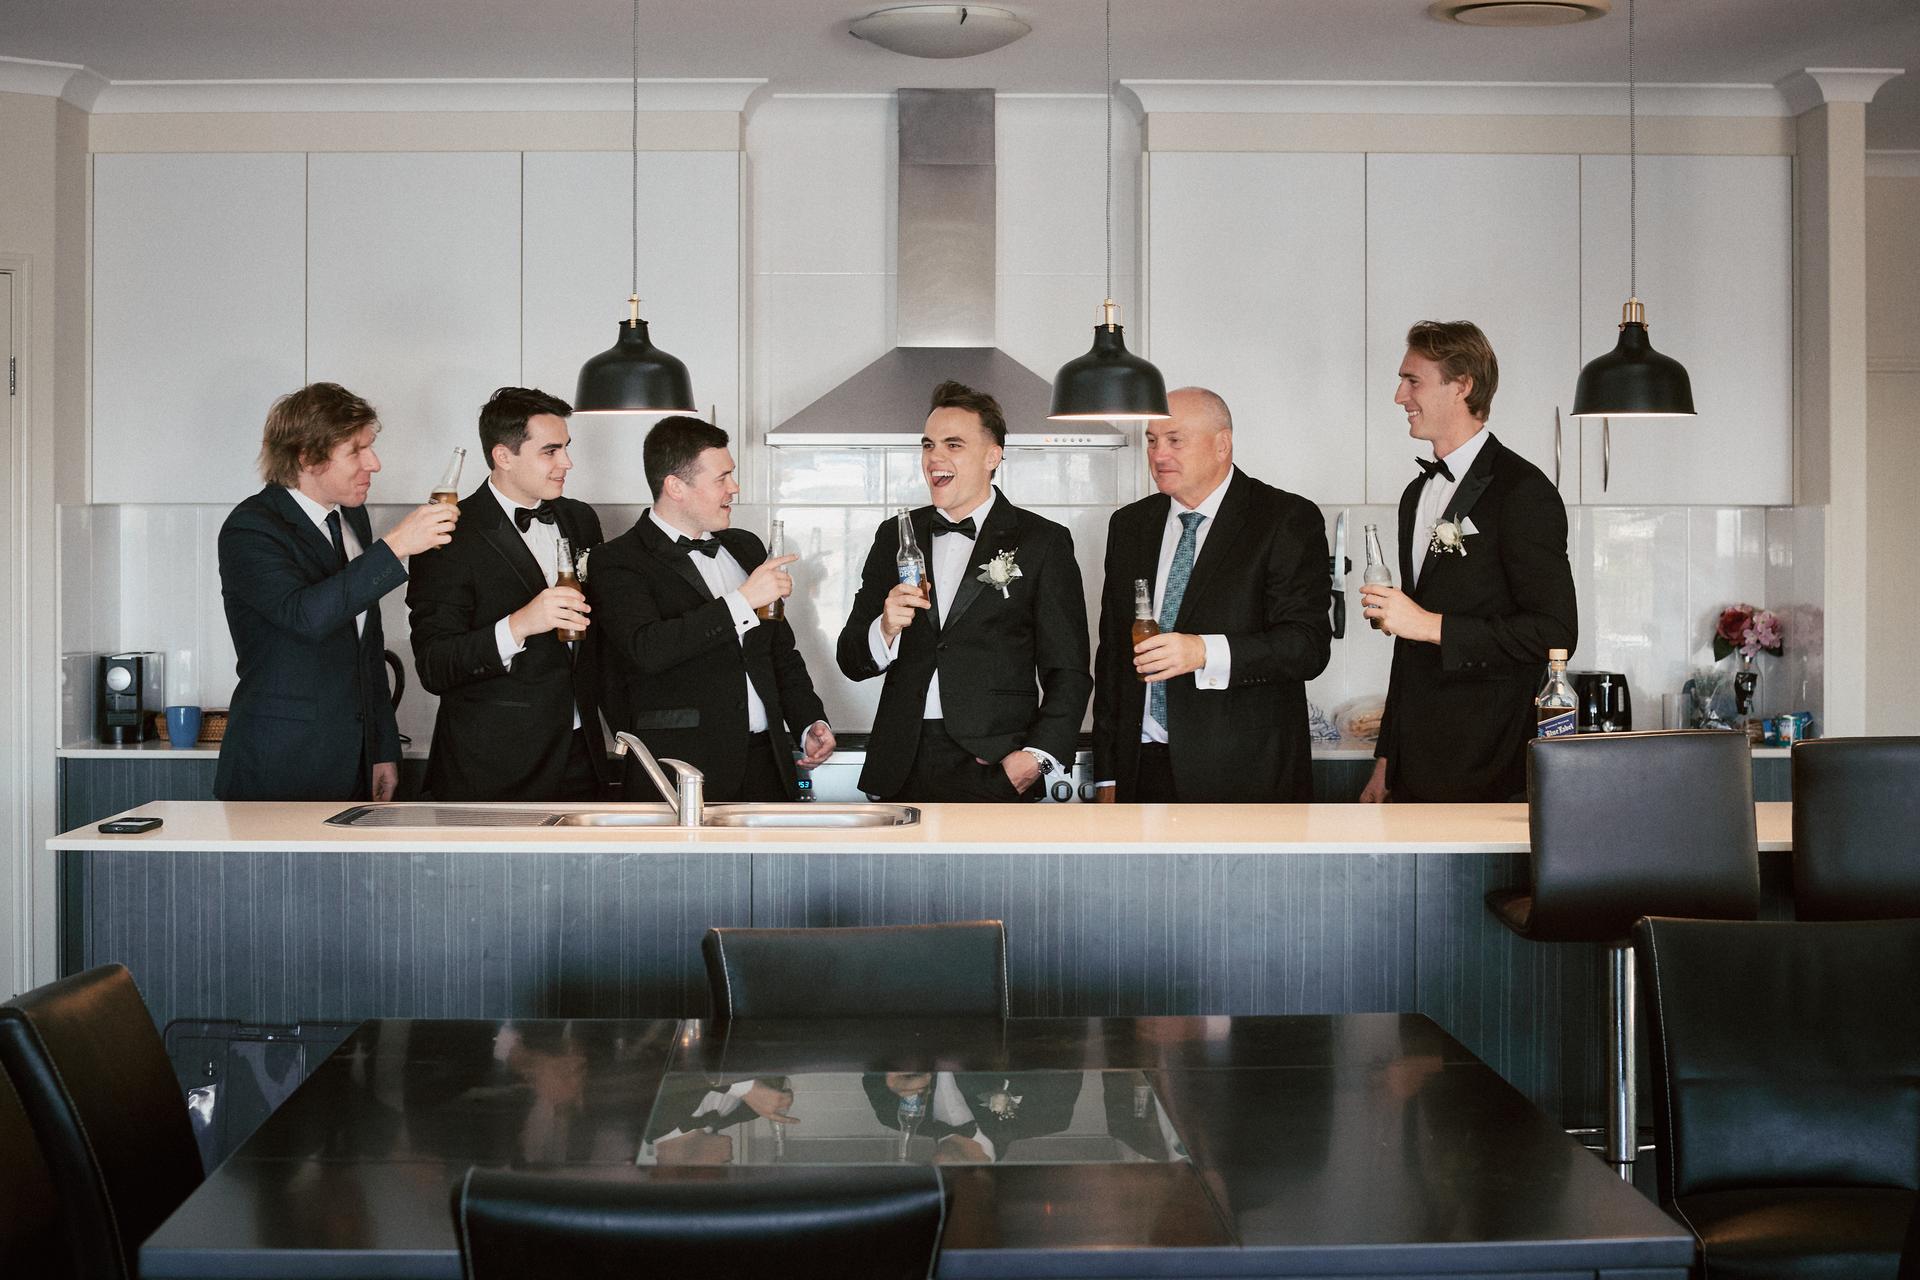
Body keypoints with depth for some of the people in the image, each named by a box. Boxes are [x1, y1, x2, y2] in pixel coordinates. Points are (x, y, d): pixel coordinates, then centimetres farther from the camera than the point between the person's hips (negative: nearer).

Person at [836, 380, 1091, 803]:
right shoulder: (895, 537, 13)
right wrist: (885, 630, -9)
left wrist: (1037, 757, -11)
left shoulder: (1043, 542, 2)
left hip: (994, 770, -3)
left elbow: (1068, 673, 1)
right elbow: (851, 661, 12)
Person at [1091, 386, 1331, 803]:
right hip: (1144, 768, 4)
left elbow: (1310, 645, -13)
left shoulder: (1289, 520, -4)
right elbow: (1112, 654, 14)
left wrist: (1205, 652, -26)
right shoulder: (1129, 525, 13)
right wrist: (1107, 775, 10)